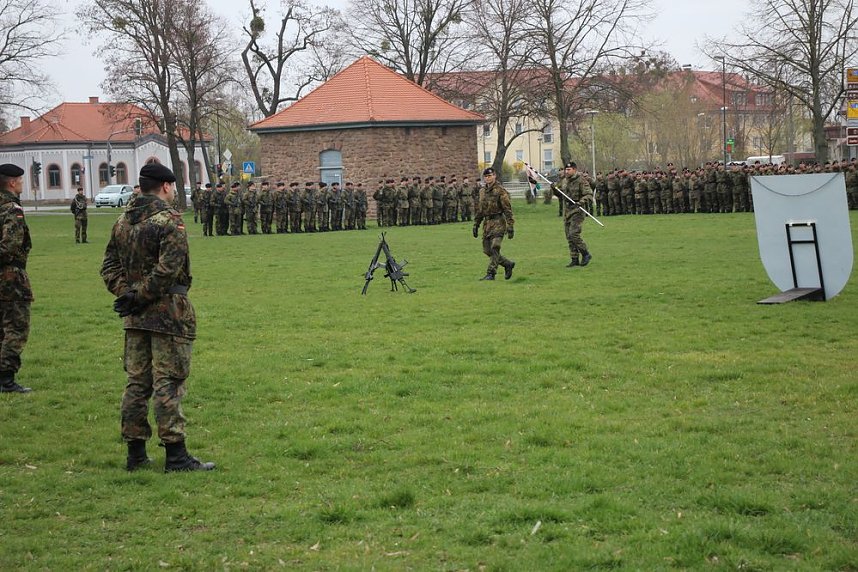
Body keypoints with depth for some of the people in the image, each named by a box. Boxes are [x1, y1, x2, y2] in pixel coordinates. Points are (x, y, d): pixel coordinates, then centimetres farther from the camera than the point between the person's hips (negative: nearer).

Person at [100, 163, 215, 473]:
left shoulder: (123, 222, 11)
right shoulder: (169, 220, -13)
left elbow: (109, 266, 10)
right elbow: (168, 269, -21)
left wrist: (126, 293, 0)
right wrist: (140, 296, -13)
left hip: (136, 318, 7)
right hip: (168, 312, -7)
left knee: (137, 382, 12)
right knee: (168, 383, -5)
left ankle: (135, 453, 16)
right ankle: (175, 455, -4)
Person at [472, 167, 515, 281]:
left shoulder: (500, 191, -7)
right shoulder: (483, 191, 15)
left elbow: (507, 209, -10)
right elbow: (479, 210, 23)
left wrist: (510, 226, -16)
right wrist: (476, 225, 20)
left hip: (498, 222, -7)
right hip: (487, 223, 7)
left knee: (494, 247, -16)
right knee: (487, 250, 6)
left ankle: (491, 273, -13)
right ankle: (508, 264, 24)